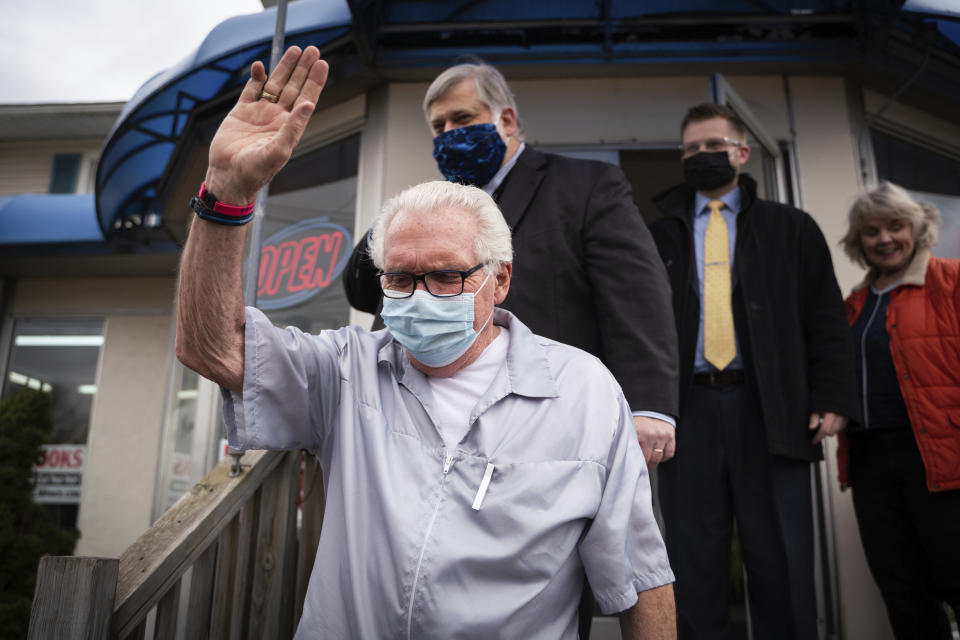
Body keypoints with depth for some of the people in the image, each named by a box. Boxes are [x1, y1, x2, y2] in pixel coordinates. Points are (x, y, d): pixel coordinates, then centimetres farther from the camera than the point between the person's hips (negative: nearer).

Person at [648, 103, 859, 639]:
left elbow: (826, 319, 7)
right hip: (687, 409, 1)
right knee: (695, 558, 4)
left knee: (782, 557, 4)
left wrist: (832, 398, -4)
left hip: (770, 410, 0)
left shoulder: (790, 228, 13)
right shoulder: (661, 236, 14)